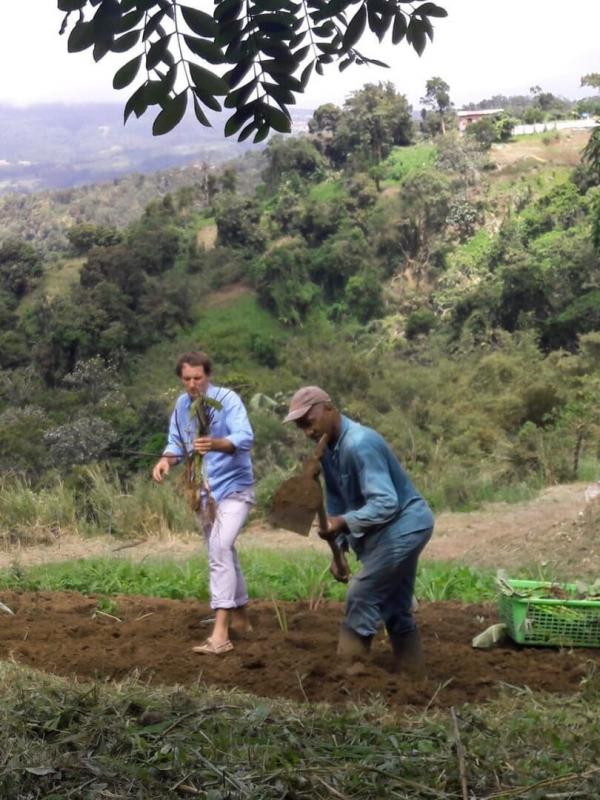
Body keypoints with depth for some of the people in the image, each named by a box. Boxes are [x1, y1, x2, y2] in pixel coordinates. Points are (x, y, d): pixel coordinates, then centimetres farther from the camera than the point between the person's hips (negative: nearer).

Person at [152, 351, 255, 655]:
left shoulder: (227, 399, -17)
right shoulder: (181, 404, 1)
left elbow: (245, 438, -30)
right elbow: (176, 442, 7)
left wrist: (216, 444, -49)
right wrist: (166, 459, -16)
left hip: (233, 487, -7)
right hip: (204, 491, 7)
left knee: (220, 550, -22)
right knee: (222, 553, 17)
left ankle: (220, 633, -26)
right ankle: (240, 616, 34)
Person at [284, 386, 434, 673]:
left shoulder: (359, 444, -27)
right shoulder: (328, 448, 3)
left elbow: (386, 503, -32)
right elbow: (335, 501, 10)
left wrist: (343, 523, -39)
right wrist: (339, 548, 5)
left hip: (403, 526, -10)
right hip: (395, 529, 10)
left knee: (361, 598, -8)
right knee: (395, 605, 15)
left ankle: (349, 668, 0)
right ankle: (410, 668, 23)